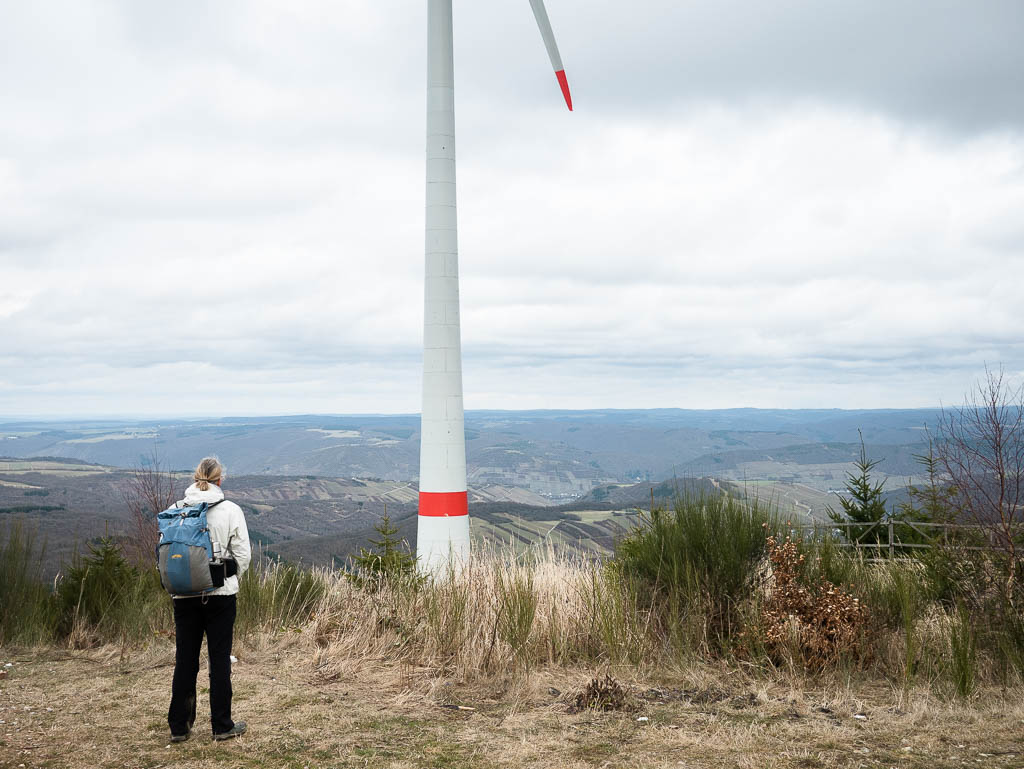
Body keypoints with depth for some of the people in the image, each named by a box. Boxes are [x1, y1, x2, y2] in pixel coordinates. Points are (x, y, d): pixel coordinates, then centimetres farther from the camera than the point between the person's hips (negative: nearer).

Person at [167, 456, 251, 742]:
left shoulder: (175, 510, -1)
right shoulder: (230, 510, -7)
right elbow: (243, 555, -5)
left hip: (184, 595, 2)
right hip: (221, 594, -2)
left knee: (185, 660, 10)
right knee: (220, 658, 5)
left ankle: (179, 726, 16)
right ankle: (222, 725, 11)